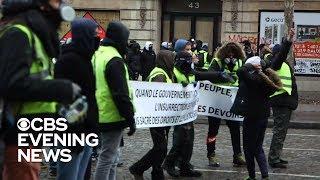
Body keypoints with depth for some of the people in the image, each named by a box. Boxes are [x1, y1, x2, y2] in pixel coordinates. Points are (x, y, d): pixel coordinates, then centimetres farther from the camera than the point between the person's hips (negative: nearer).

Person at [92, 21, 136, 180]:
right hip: (113, 116, -9)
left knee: (111, 156, 18)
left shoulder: (97, 55, 11)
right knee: (107, 157, -2)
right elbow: (121, 94, -22)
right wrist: (130, 119, -16)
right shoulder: (114, 60, -18)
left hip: (100, 115, 9)